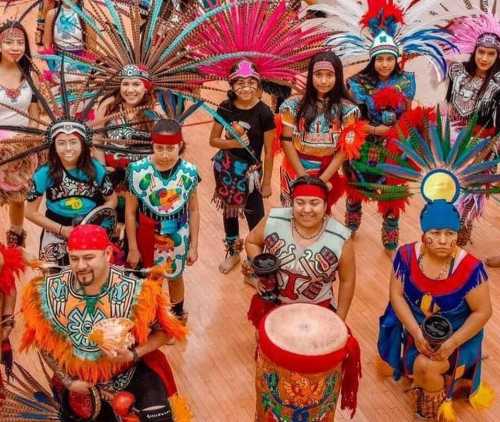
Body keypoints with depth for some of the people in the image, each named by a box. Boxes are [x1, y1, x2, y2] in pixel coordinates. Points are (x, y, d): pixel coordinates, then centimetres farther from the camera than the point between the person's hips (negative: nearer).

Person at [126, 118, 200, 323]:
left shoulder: (189, 172, -14)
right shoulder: (138, 170, -20)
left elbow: (193, 210, -3)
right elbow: (130, 211, -11)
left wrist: (194, 245, 0)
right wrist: (132, 248, -8)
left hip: (178, 236, 1)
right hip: (147, 235, -1)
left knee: (175, 276, 23)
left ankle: (178, 314, 48)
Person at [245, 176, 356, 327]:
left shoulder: (340, 239, -21)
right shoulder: (273, 221, -19)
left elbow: (347, 280, -6)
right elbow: (251, 241, 2)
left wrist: (339, 319, -1)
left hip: (316, 309, -1)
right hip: (272, 302, 2)